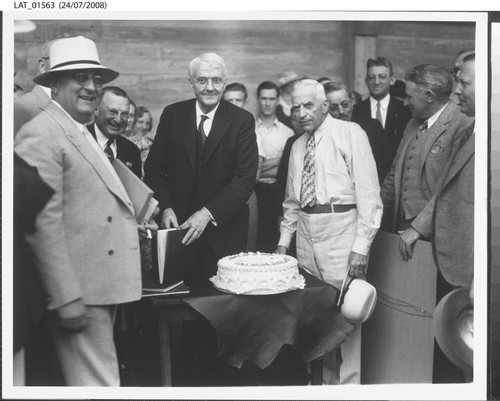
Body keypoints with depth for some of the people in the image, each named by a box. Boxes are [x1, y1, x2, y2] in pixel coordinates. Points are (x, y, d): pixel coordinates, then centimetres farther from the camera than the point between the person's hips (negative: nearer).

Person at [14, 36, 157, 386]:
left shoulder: (84, 134, 17)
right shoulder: (41, 134, -14)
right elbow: (44, 223, -20)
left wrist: (130, 227, 12)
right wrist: (66, 298, -21)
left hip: (103, 283, 10)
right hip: (78, 291, -10)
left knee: (103, 373, 21)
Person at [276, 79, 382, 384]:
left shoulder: (350, 133, -5)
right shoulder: (298, 145, 14)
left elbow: (368, 193, -10)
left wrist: (361, 246, -15)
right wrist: (284, 241, 12)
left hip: (340, 231, -6)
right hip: (306, 233, 6)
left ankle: (348, 384, 16)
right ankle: (323, 377, 32)